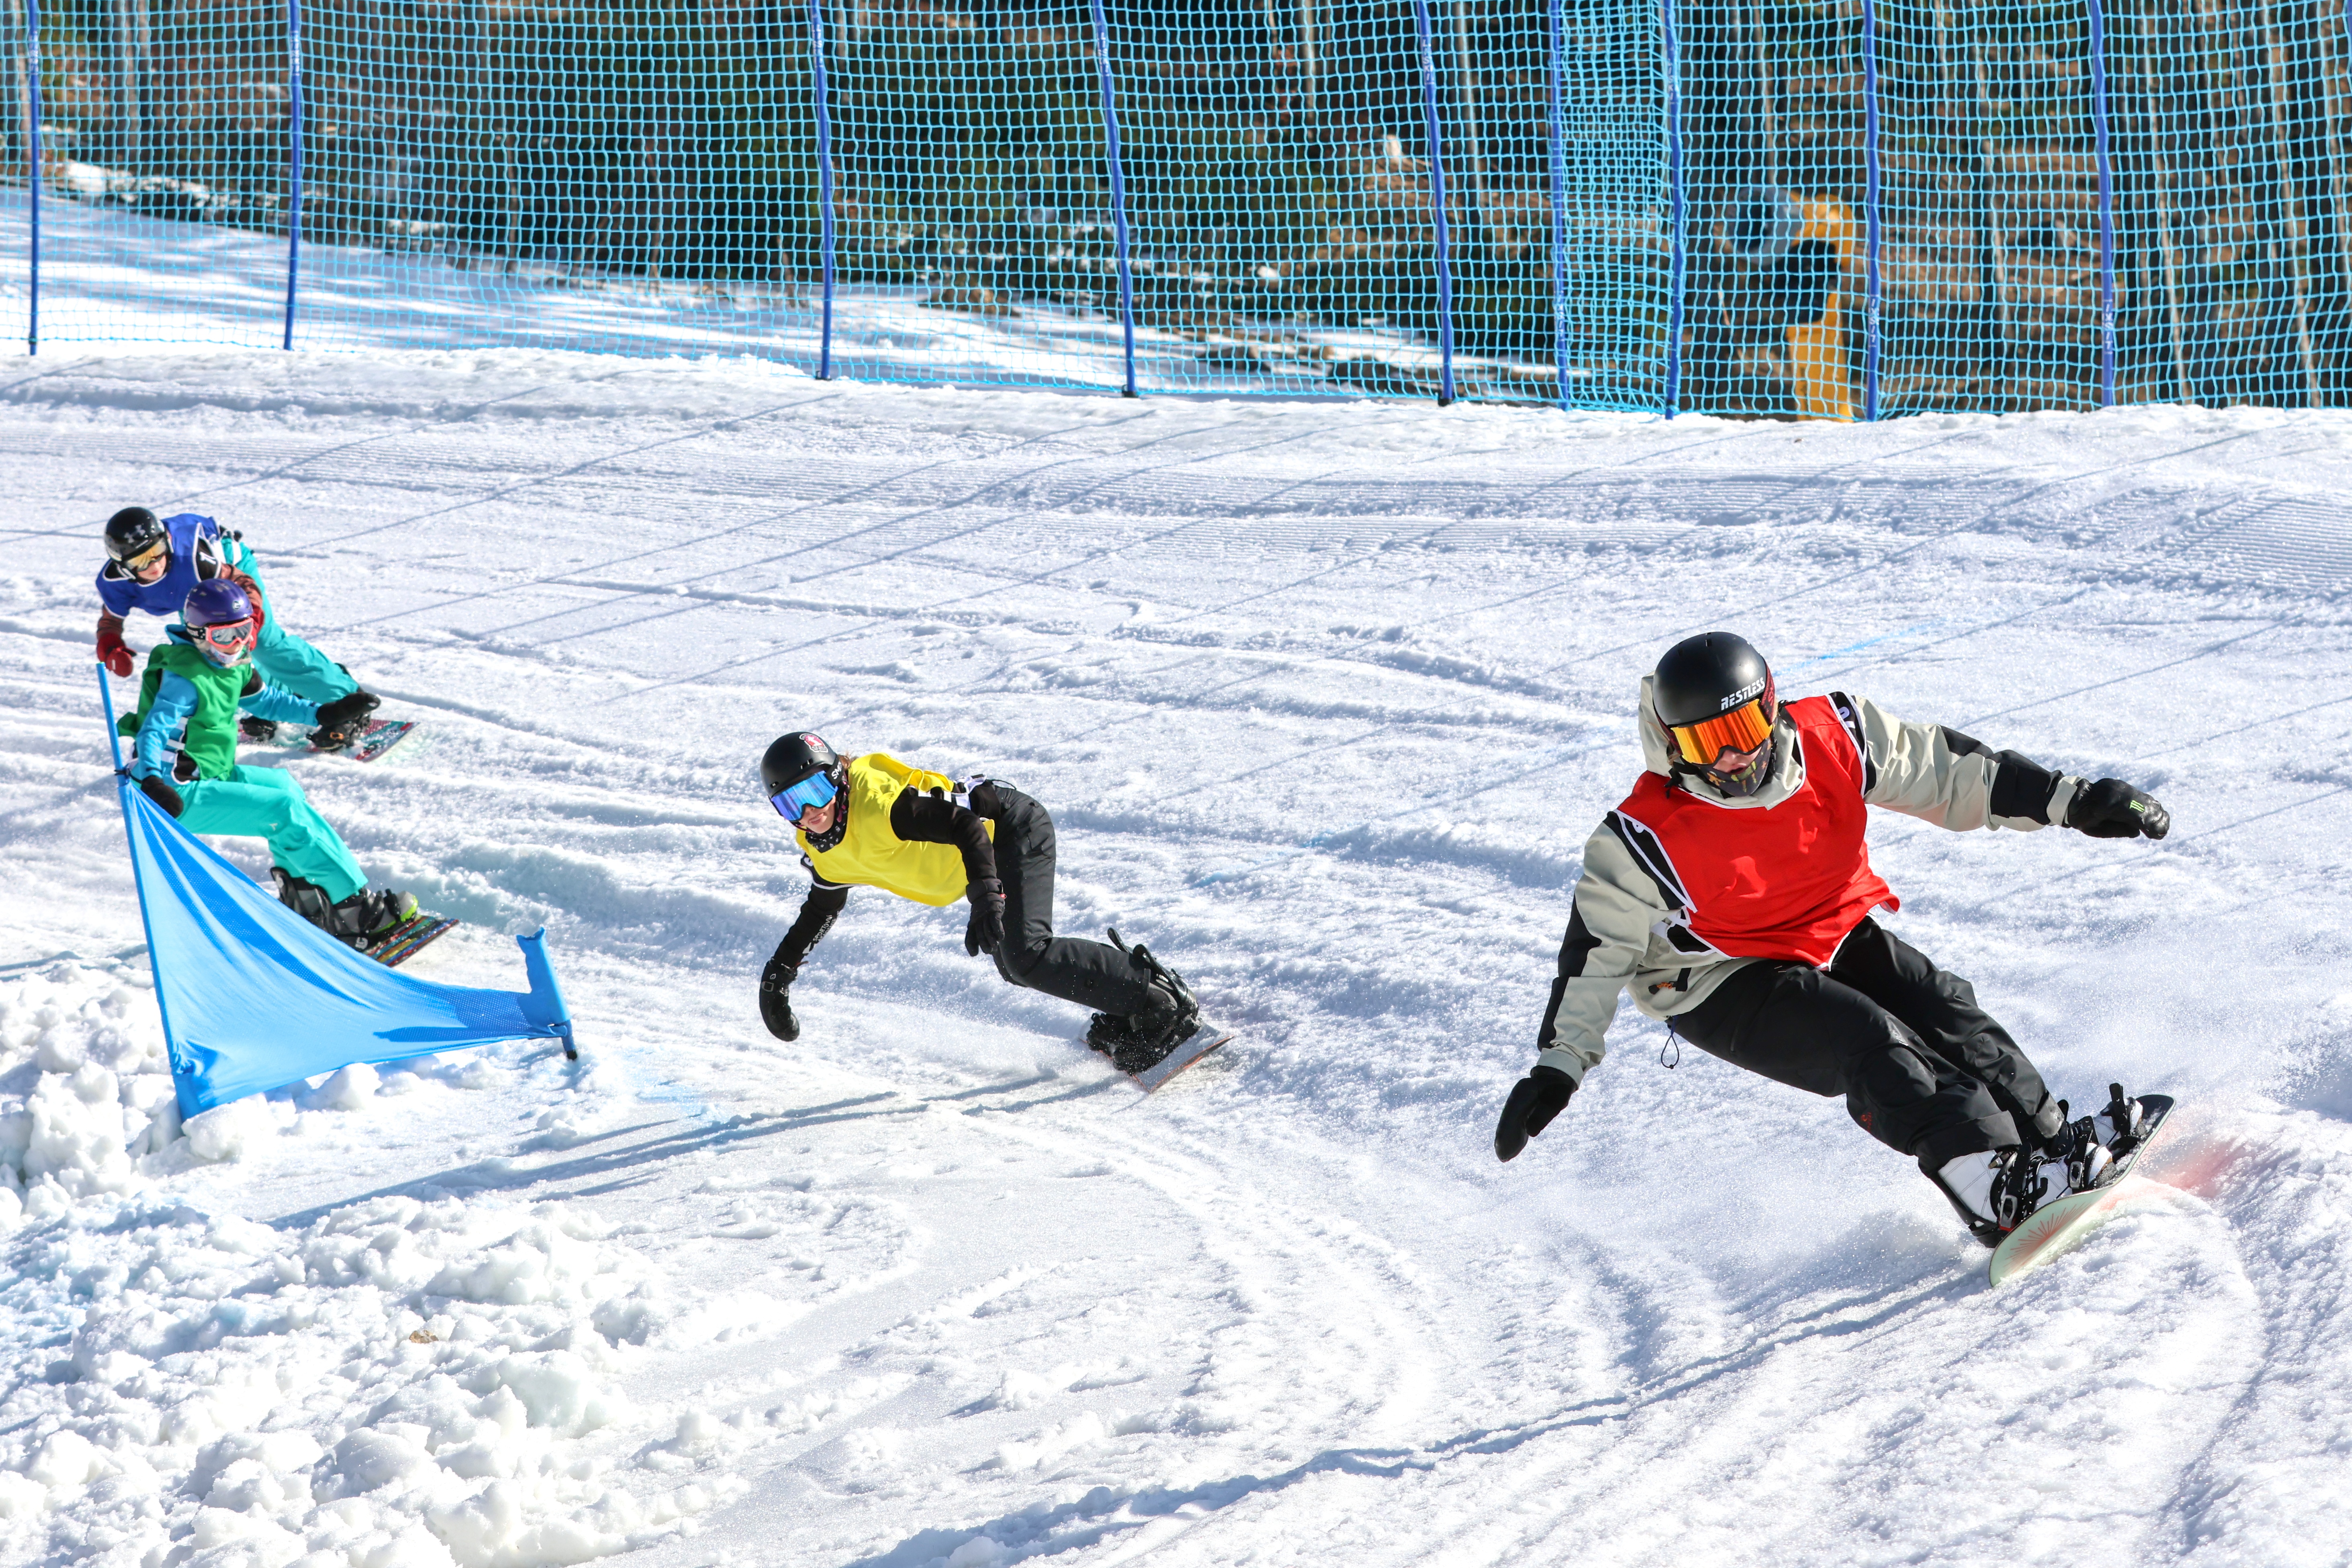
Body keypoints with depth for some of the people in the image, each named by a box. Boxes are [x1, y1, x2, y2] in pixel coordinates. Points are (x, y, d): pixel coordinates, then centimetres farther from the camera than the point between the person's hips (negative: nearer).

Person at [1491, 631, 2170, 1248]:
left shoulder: (1833, 736, -14)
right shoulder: (1645, 843, -24)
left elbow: (1952, 772, -5)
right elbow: (1597, 951, -13)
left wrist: (2074, 802, -5)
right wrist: (1556, 1066, -14)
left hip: (1836, 935, 6)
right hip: (1727, 991, -5)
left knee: (1943, 1011, -15)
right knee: (1871, 1045, -26)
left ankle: (2052, 1141, -4)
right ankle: (1998, 1190, -33)